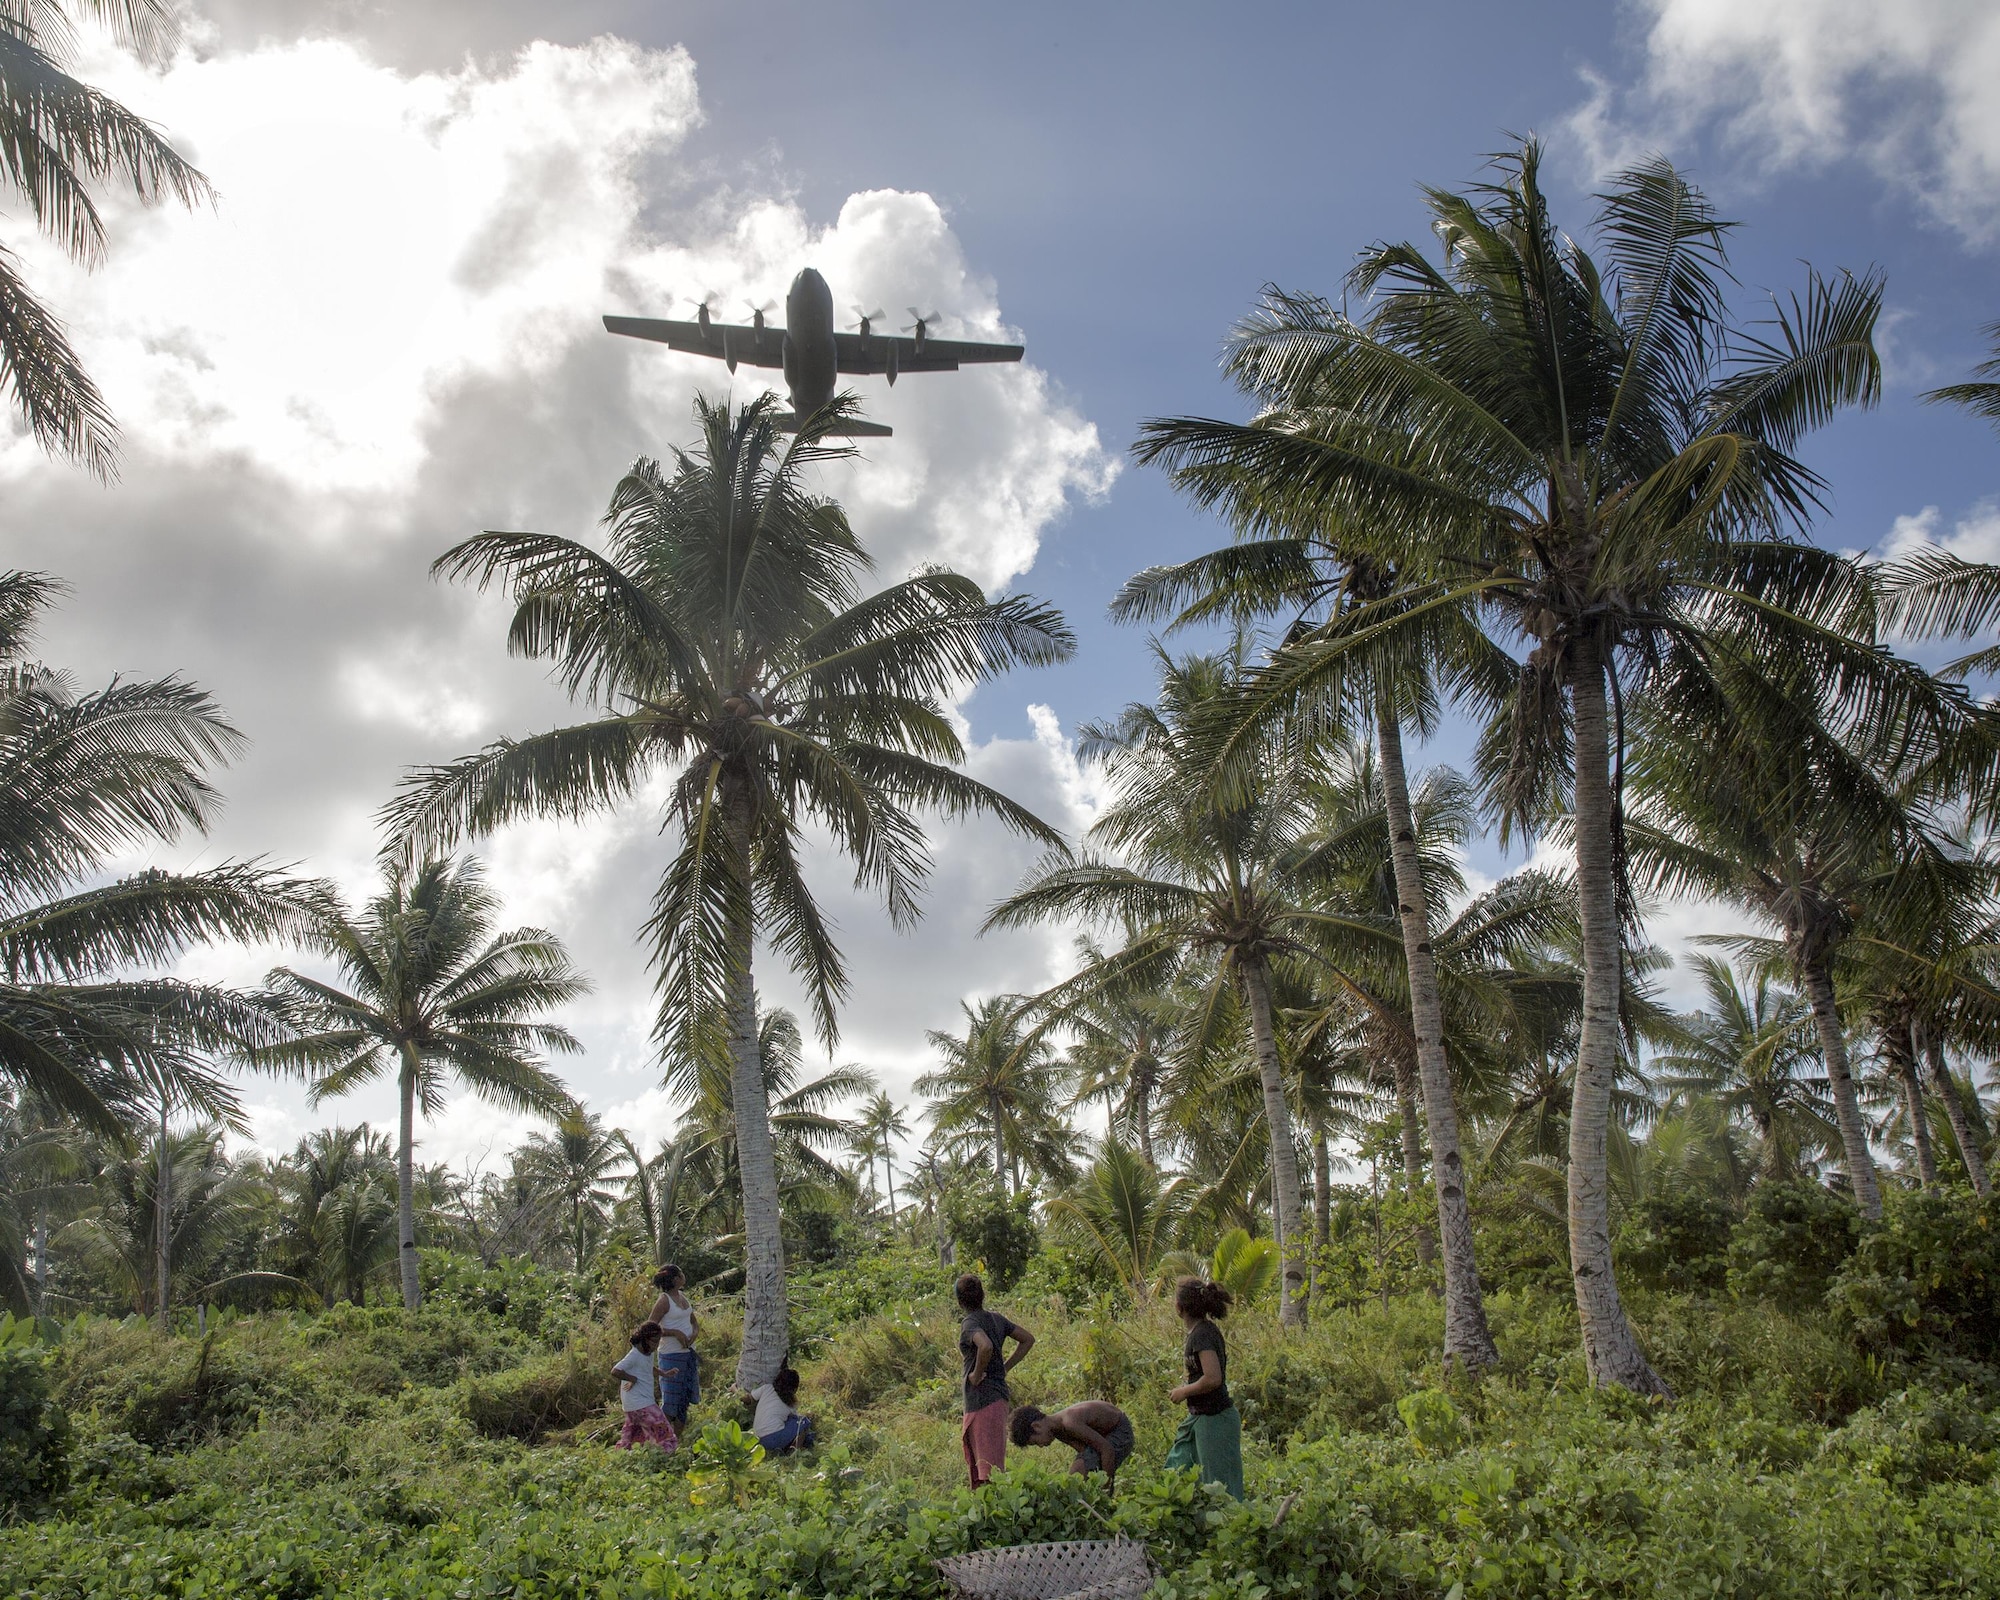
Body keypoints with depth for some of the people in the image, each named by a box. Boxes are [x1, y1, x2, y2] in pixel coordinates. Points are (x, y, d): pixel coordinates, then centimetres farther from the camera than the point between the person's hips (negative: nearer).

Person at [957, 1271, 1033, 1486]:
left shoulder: (970, 1324, -13)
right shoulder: (996, 1318, 11)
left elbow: (986, 1346, -34)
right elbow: (1028, 1339, 18)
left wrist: (977, 1373, -18)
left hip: (982, 1400, -8)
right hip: (1000, 1396, 8)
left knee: (990, 1464, -8)